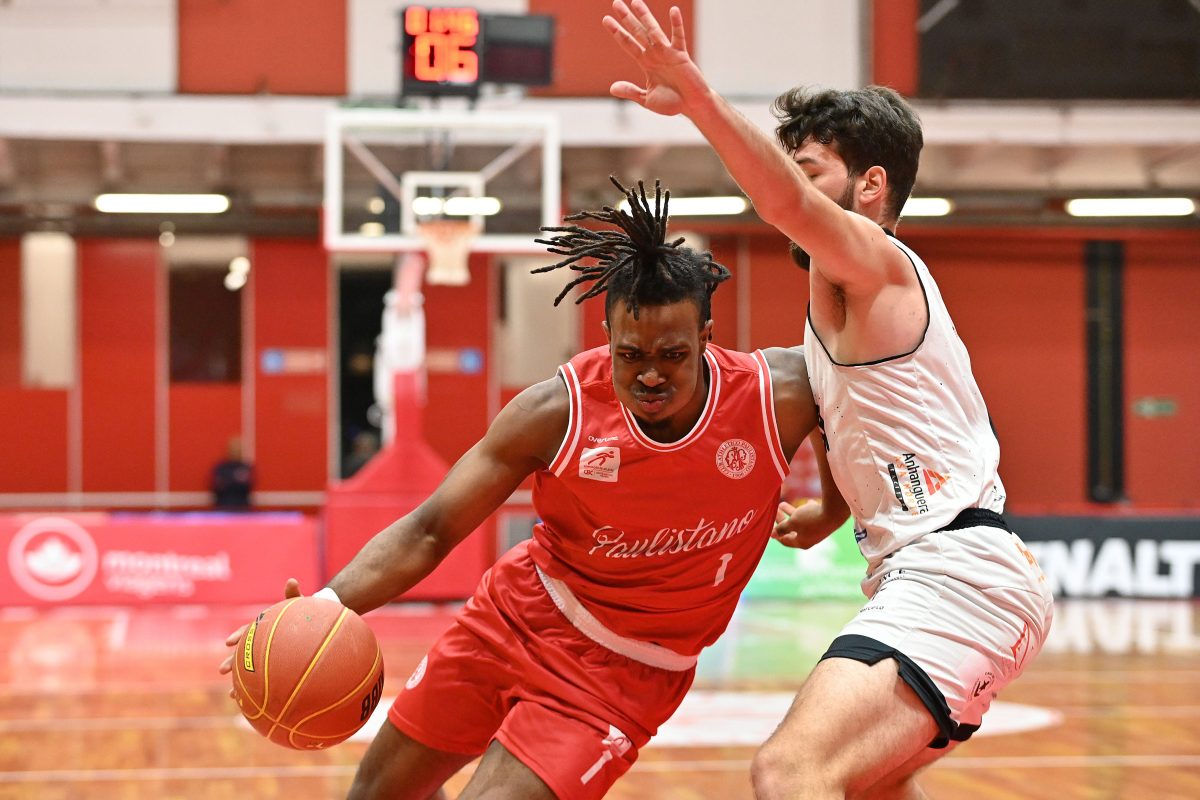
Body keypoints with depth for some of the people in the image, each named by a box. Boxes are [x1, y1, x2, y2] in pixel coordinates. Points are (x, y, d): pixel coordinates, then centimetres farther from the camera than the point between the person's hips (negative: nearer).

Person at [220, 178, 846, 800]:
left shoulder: (781, 395, -22)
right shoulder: (556, 413, -21)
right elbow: (430, 532, -17)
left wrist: (829, 514, 7)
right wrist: (327, 604, -32)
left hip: (617, 674, -2)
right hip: (515, 616, 2)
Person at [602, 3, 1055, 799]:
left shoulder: (871, 259, -6)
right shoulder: (867, 292, 23)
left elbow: (789, 206, -30)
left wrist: (697, 97, -41)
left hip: (953, 578, -11)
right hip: (939, 574, 11)